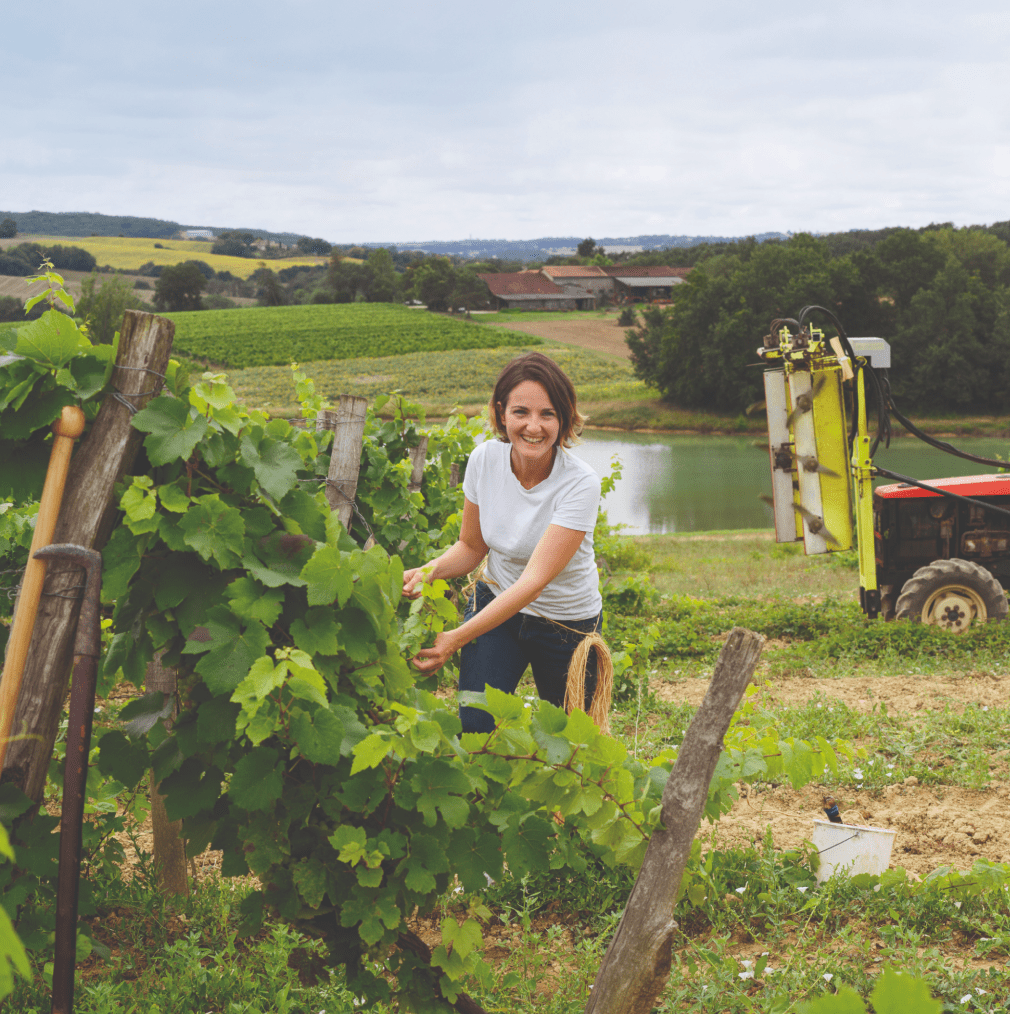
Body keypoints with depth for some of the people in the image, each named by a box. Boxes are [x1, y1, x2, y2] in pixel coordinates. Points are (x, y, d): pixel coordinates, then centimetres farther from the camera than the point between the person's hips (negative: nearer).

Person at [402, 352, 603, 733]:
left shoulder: (580, 483, -27)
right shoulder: (485, 459, -14)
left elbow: (535, 581, -31)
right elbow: (471, 547, 1)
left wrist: (457, 639, -39)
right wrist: (429, 570, -22)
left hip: (568, 624, -2)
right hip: (495, 603, 2)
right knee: (473, 727, -13)